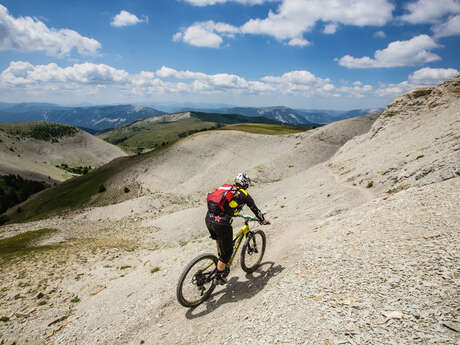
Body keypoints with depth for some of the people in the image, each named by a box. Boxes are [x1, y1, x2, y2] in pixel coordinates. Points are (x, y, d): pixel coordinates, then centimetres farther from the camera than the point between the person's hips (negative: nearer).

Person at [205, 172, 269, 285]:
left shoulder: (224, 187, 22)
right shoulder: (244, 195, 7)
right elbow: (255, 210, 18)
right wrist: (264, 220, 37)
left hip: (208, 219, 6)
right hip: (221, 224, -6)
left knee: (219, 238, 36)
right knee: (227, 251, 15)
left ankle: (221, 261, 43)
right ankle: (218, 278, 25)